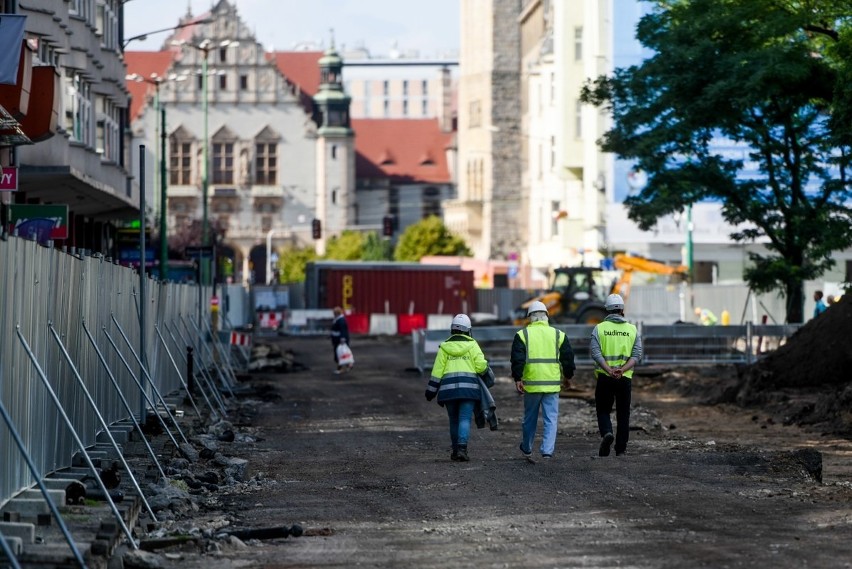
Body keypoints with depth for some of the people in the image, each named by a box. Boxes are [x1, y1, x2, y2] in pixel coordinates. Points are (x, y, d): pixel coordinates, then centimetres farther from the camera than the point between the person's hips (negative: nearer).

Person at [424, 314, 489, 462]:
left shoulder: (444, 347, 7)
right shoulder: (472, 345, 2)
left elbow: (437, 371, 4)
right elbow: (481, 366, -5)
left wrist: (431, 391, 8)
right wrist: (485, 370, 18)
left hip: (449, 387, 2)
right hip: (468, 387, -2)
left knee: (454, 420, 12)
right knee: (465, 419, -6)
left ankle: (455, 451, 16)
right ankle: (462, 448, -22)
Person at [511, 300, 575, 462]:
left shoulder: (522, 335, 0)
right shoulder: (558, 335, 5)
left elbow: (517, 359, -7)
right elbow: (568, 358, 9)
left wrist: (517, 379, -3)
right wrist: (568, 375, 23)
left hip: (531, 384, 0)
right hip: (552, 384, 0)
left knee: (530, 418, 15)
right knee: (550, 419, 2)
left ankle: (526, 450, 30)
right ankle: (547, 451, -9)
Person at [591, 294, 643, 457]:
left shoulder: (599, 328, 0)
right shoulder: (632, 329, 5)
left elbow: (595, 352, -12)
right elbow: (637, 355, -5)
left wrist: (609, 370, -19)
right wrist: (622, 370, -15)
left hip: (604, 377, -1)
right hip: (625, 378, 1)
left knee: (603, 410, 10)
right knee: (623, 414, 10)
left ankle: (607, 433, -18)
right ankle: (621, 449, 9)